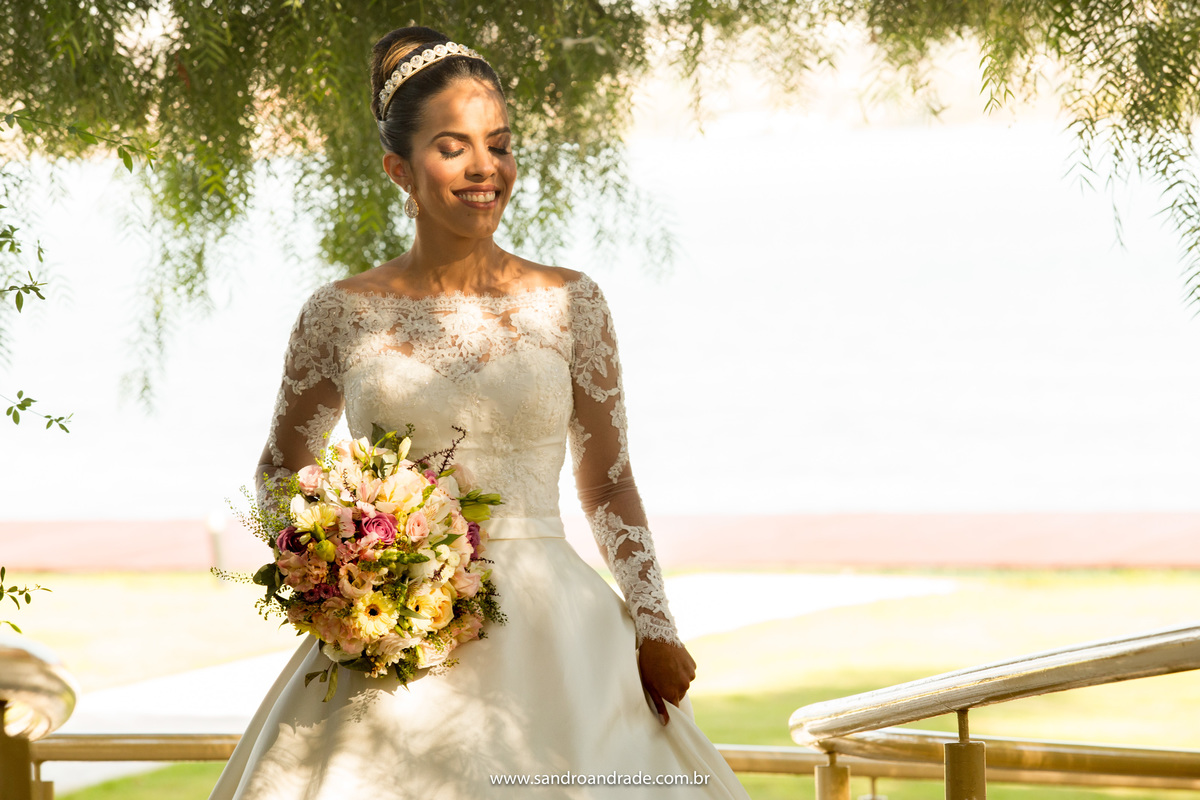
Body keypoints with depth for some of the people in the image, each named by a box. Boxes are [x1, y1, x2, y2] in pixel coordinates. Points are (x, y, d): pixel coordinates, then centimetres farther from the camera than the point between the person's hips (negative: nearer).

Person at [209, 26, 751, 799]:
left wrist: (654, 626, -1)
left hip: (553, 638, 1)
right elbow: (281, 474, 16)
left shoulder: (568, 303, 4)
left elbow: (609, 483, 9)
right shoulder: (343, 315, 3)